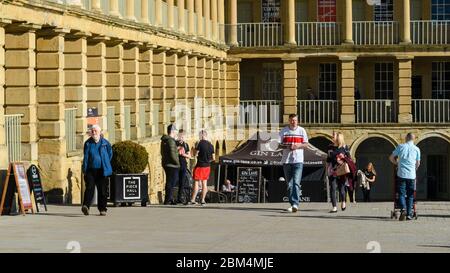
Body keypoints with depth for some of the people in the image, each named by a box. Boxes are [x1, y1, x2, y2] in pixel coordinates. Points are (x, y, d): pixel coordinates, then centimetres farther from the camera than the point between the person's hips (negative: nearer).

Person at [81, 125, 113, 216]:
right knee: (89, 187, -15)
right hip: (91, 170, -1)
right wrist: (85, 170, -5)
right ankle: (86, 206, -26)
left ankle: (102, 209, 13)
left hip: (102, 170, 1)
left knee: (102, 190, 4)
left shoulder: (105, 143, 3)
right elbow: (86, 156, 2)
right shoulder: (88, 143, 3)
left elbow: (110, 154, 18)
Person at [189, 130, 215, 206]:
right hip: (207, 166, 5)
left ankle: (193, 200, -8)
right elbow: (213, 158, 8)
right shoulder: (211, 145, 6)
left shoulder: (200, 143, -11)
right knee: (204, 183, 8)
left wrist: (195, 147, 5)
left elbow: (195, 154, -9)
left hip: (200, 165, -5)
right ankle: (202, 200, 7)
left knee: (196, 182, -5)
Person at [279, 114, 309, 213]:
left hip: (298, 160, -2)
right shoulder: (283, 131, 7)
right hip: (286, 160, 3)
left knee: (296, 182, -14)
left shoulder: (301, 130, 5)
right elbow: (279, 144, 7)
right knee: (289, 184, 7)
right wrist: (287, 147, -13)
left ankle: (295, 204, -22)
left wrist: (297, 146, -14)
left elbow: (306, 144, 6)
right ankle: (292, 204, 15)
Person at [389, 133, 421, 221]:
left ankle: (403, 209, -22)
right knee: (410, 195, 8)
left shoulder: (400, 147, 3)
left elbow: (391, 158, 8)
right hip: (412, 175, 1)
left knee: (401, 193, 1)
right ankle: (409, 214, 4)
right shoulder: (416, 149, 5)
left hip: (401, 174, -1)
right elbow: (418, 163, 12)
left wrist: (397, 163, 28)